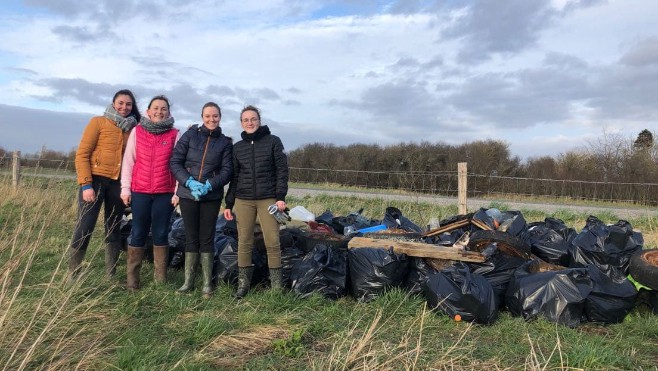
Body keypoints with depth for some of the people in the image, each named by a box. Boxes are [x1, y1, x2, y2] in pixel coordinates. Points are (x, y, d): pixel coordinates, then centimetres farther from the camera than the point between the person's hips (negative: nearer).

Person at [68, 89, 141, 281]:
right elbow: (82, 154, -5)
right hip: (95, 180, -4)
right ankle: (72, 276, 4)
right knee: (84, 228, -6)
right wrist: (85, 184, -13)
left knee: (113, 229, 9)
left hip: (118, 183, 4)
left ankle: (111, 275, 18)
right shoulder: (98, 122, 0)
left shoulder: (133, 128, 11)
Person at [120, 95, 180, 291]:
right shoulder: (137, 131, 5)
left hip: (166, 193, -1)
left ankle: (160, 279, 13)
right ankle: (131, 279, 13)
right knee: (138, 234, 5)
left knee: (161, 234, 5)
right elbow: (128, 161, 6)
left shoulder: (175, 134, 3)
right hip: (140, 192, 1)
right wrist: (125, 188, 2)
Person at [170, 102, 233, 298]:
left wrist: (209, 185, -17)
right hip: (187, 194, 0)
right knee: (191, 238, 6)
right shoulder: (190, 135, 3)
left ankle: (207, 284, 10)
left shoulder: (225, 142, 5)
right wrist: (189, 182, -16)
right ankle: (188, 282, 15)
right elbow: (175, 162, -1)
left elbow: (227, 170, -2)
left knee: (207, 238, 2)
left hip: (212, 197, 0)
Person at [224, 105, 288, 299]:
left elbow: (282, 170, -1)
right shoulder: (237, 147, 11)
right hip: (243, 200, 3)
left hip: (268, 199, -3)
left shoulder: (273, 141, 2)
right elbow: (234, 177, 13)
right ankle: (243, 283, 13)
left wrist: (281, 197, -10)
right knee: (244, 242, 2)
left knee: (272, 242, -5)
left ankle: (277, 285, 4)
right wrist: (228, 204, 9)